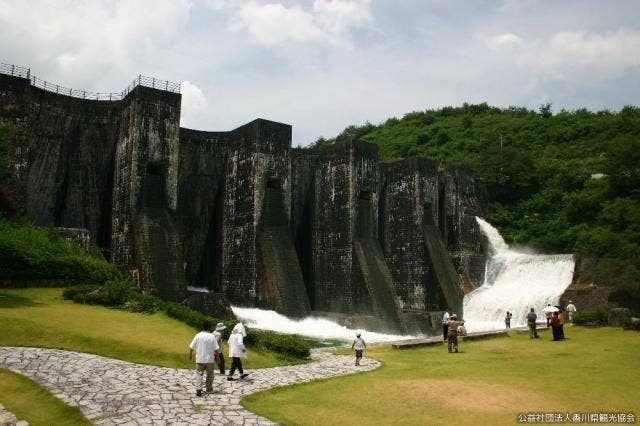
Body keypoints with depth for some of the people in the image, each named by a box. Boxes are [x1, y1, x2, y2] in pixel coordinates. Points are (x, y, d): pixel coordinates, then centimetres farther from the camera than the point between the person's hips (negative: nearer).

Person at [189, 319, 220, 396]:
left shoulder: (198, 335, -6)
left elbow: (191, 347, -2)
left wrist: (190, 355, 15)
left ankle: (198, 389, -14)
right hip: (209, 359, 0)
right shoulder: (211, 336, -10)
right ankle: (209, 388, 27)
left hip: (199, 359, 0)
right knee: (210, 374, 16)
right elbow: (216, 349, -10)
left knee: (199, 374, 2)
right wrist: (216, 356, 6)